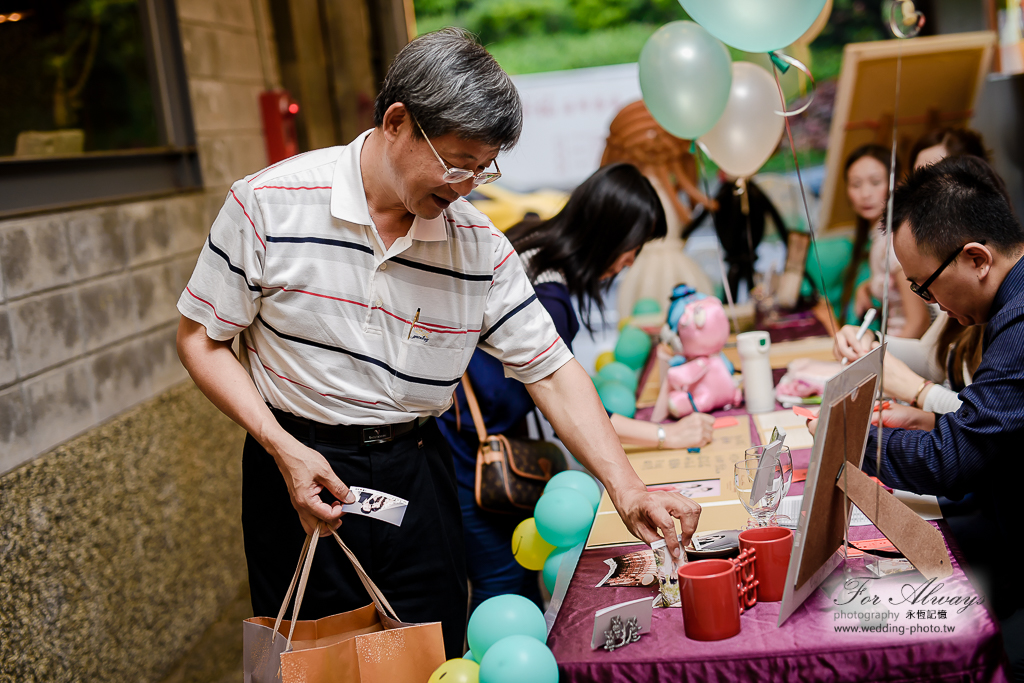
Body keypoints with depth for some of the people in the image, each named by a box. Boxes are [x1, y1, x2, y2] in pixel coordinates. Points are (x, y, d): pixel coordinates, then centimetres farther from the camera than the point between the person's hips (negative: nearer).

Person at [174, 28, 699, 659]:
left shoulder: (481, 244, -4)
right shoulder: (270, 204, -13)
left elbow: (551, 370, -2)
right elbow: (202, 337, -6)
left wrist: (627, 489, -12)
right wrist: (284, 448, -17)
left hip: (419, 473, 3)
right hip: (300, 471, -2)